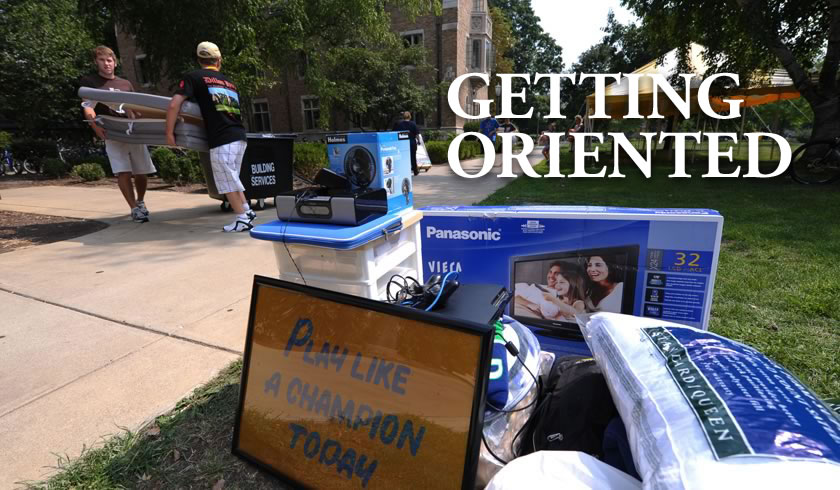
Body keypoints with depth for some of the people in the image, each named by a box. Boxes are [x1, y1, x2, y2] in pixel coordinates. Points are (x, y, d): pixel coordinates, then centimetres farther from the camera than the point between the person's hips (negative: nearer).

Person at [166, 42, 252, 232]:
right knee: (232, 179, 20)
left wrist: (169, 133, 2)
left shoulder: (193, 77, 5)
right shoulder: (229, 82, 22)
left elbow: (174, 105, -5)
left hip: (221, 140, -6)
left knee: (227, 182, 3)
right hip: (240, 137, 6)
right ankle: (247, 211, 22)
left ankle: (242, 219, 6)